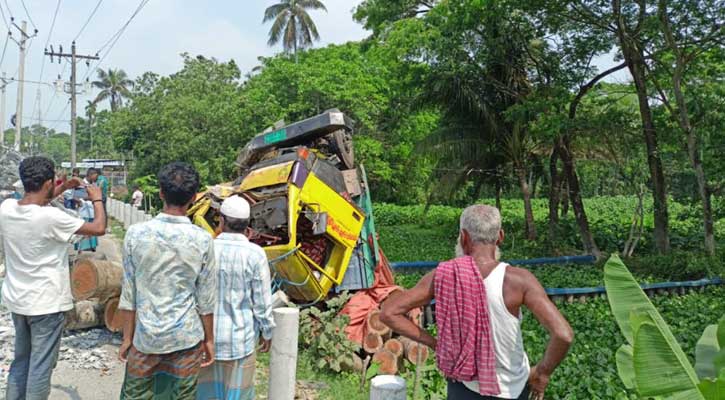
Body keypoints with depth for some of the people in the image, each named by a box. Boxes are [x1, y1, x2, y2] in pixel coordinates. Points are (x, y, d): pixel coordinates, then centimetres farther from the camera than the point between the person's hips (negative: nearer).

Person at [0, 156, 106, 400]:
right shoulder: (51, 218, -24)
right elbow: (99, 229, -14)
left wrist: (62, 189, 17)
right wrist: (97, 200, 1)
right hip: (46, 303, -7)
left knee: (20, 361, 22)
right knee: (40, 367, 5)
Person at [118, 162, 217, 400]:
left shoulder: (136, 234, -9)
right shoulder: (202, 240, -11)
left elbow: (128, 294, -3)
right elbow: (206, 300, -4)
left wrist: (127, 337, 8)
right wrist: (209, 340, 8)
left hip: (146, 337, 1)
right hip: (186, 338, -1)